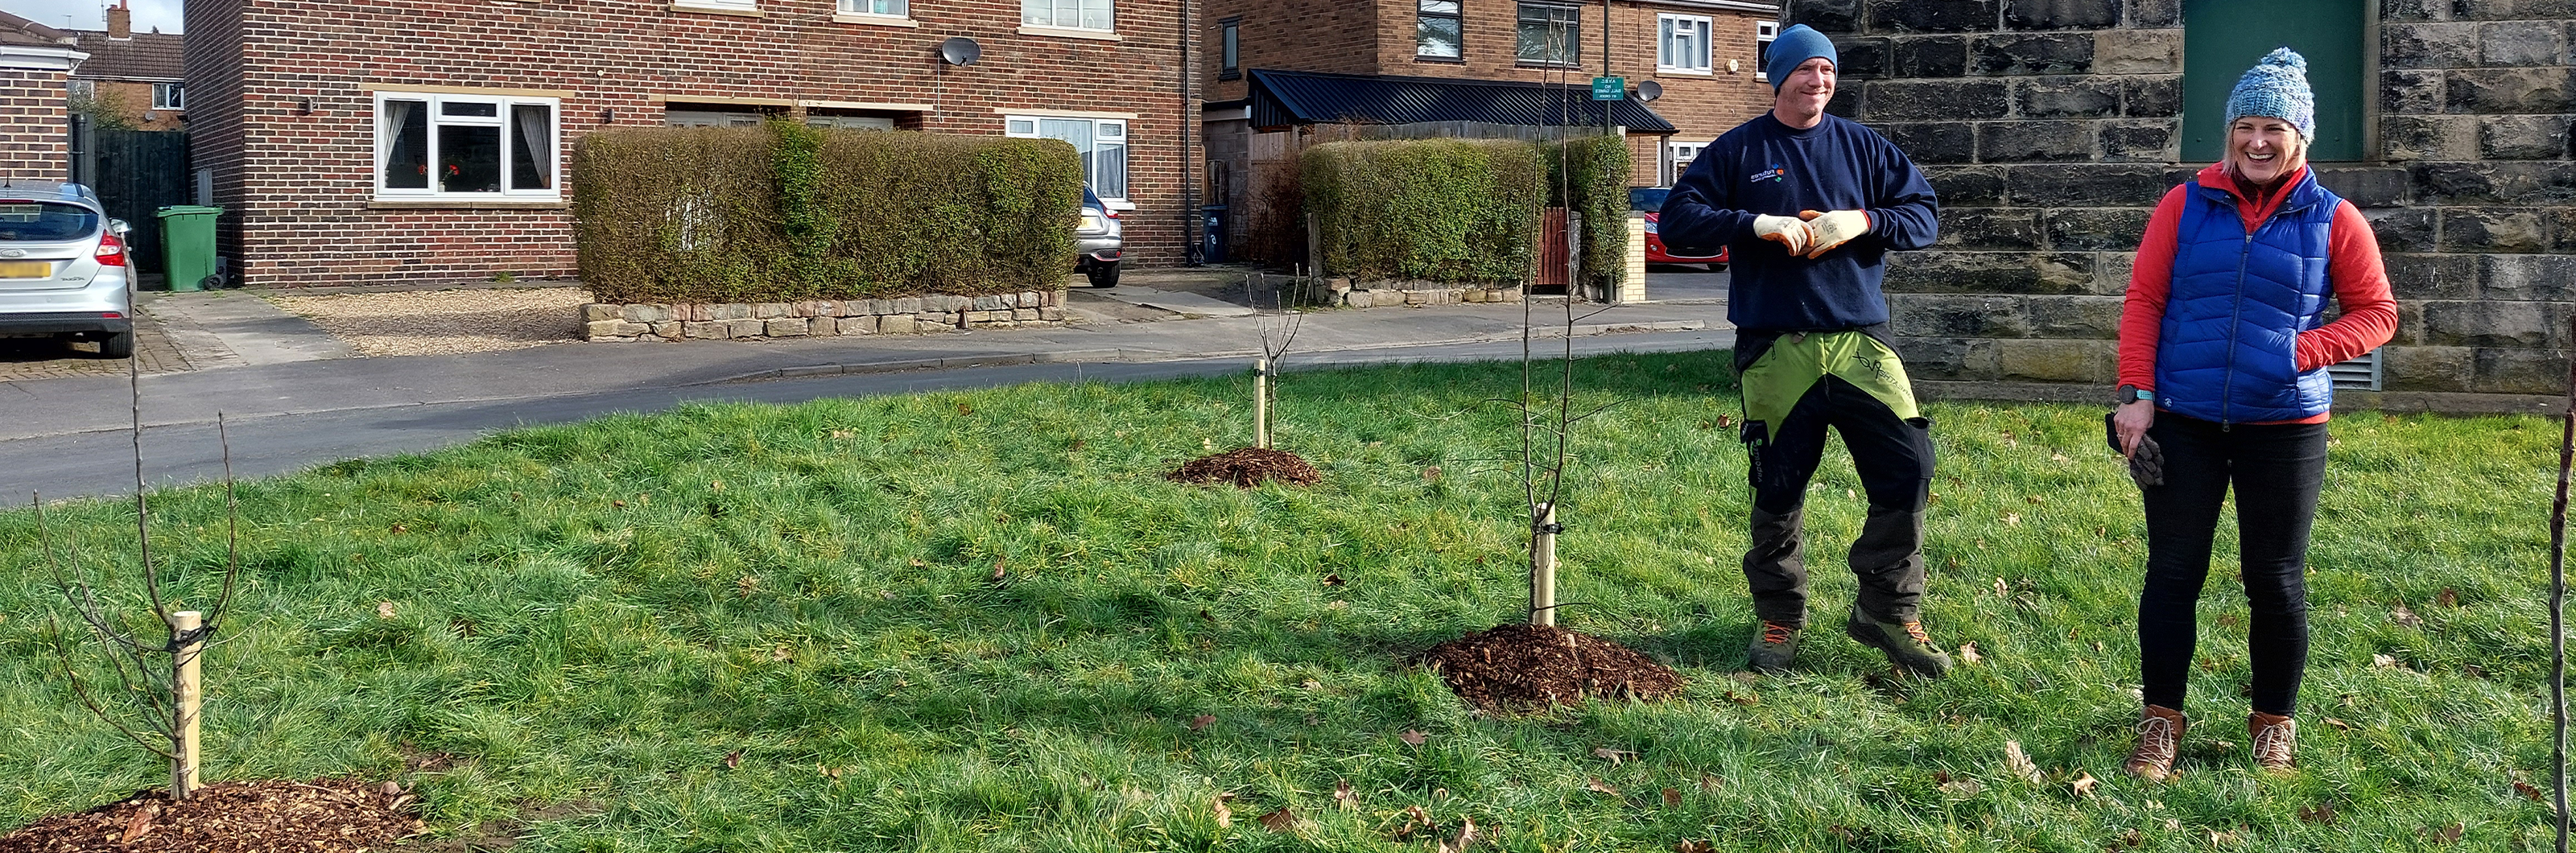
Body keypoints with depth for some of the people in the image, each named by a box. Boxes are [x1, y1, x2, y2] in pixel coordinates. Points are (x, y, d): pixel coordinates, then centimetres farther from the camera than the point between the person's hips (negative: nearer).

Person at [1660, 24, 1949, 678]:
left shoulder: (1864, 147, 11)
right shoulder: (1738, 151, 5)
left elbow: (1926, 217, 9)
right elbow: (1677, 218, -1)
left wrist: (1863, 221, -10)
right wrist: (1756, 223, -15)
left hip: (1862, 343, 2)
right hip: (1775, 352, -2)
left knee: (1907, 468, -7)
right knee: (1777, 492, 4)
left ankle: (1889, 612, 9)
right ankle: (1780, 620, 22)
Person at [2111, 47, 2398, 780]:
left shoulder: (2333, 221, 1)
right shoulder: (2185, 205, 1)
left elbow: (2376, 312, 5)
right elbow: (2143, 301, 2)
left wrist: (2304, 350, -11)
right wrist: (2137, 395, -6)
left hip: (2285, 426, 0)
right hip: (2183, 423, 0)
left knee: (2276, 581, 6)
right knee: (2173, 572, 4)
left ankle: (2275, 725, 23)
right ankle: (2161, 721, 15)